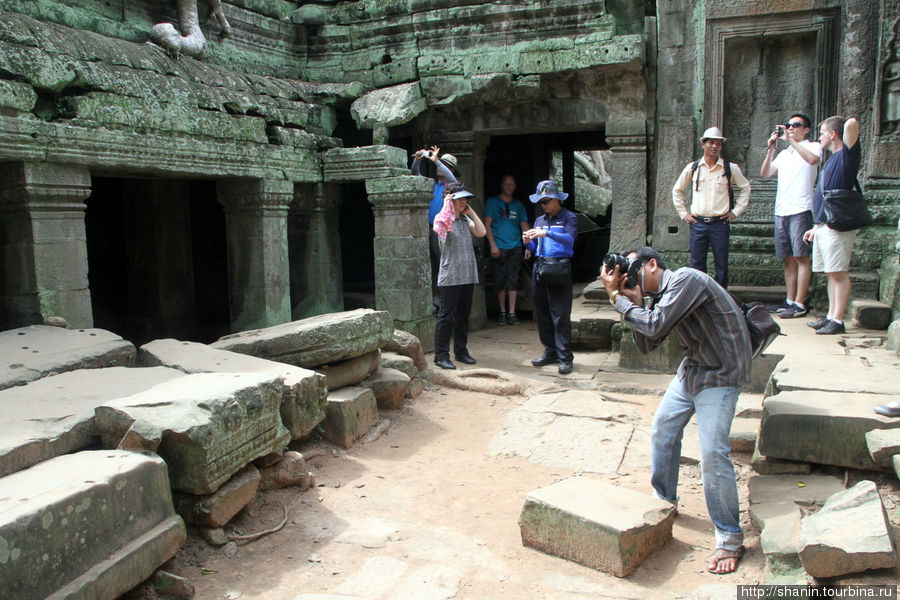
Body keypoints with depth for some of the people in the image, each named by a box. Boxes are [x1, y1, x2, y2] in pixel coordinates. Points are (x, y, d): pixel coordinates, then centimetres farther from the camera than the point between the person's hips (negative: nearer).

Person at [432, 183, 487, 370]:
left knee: (463, 315, 13)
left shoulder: (465, 219, 14)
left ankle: (461, 351, 24)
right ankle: (441, 355, 2)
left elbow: (481, 232, 2)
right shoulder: (442, 217, -5)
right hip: (450, 276, -7)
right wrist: (446, 206, -18)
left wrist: (471, 212, 4)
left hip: (468, 275, 7)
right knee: (446, 316, -4)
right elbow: (437, 228, -28)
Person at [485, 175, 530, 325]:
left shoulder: (518, 205, 15)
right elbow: (487, 224, 0)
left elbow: (524, 226, 14)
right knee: (500, 281, 1)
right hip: (499, 248, -2)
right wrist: (493, 245, -10)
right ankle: (502, 312, 11)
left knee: (513, 280, -1)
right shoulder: (492, 202, 5)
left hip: (515, 247, 2)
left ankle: (512, 313, 2)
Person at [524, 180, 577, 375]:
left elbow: (570, 239, -18)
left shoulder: (569, 218, 0)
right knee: (542, 314, 9)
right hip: (539, 268, 7)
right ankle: (550, 352, 19)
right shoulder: (540, 220, 18)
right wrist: (528, 242, -5)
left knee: (561, 316, -8)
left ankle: (565, 358, -4)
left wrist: (546, 233, -28)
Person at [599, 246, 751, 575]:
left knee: (712, 453, -14)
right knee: (662, 428, 14)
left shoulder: (685, 279, -21)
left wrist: (618, 297, -19)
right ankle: (664, 501, 34)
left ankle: (730, 538, 2)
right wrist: (634, 303, -7)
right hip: (692, 368, 10)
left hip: (721, 374, -9)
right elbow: (646, 345, 3)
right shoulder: (659, 297, 6)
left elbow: (655, 326, -30)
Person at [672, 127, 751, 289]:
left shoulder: (730, 168, 2)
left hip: (720, 223, -1)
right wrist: (683, 213, 10)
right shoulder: (692, 168, 5)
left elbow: (745, 187, 15)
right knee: (697, 264, 4)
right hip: (698, 223, 1)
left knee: (721, 265, 4)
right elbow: (677, 190, 17)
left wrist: (736, 211, 7)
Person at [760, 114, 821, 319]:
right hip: (781, 210, 6)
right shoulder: (784, 153, 23)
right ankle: (790, 300, 12)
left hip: (800, 209, -6)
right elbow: (765, 173, 12)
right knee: (788, 258, 7)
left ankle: (800, 304, -9)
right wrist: (770, 149, 1)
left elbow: (812, 159, -19)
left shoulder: (812, 146, 5)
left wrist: (790, 140, -16)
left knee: (801, 257, -8)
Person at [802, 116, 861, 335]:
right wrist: (816, 227, 23)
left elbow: (852, 123, -23)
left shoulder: (847, 154, -5)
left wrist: (849, 124, 2)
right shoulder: (831, 160, 22)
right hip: (823, 225, 9)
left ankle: (837, 321, -9)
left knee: (838, 273, -9)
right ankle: (831, 316, 14)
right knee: (831, 274, 10)